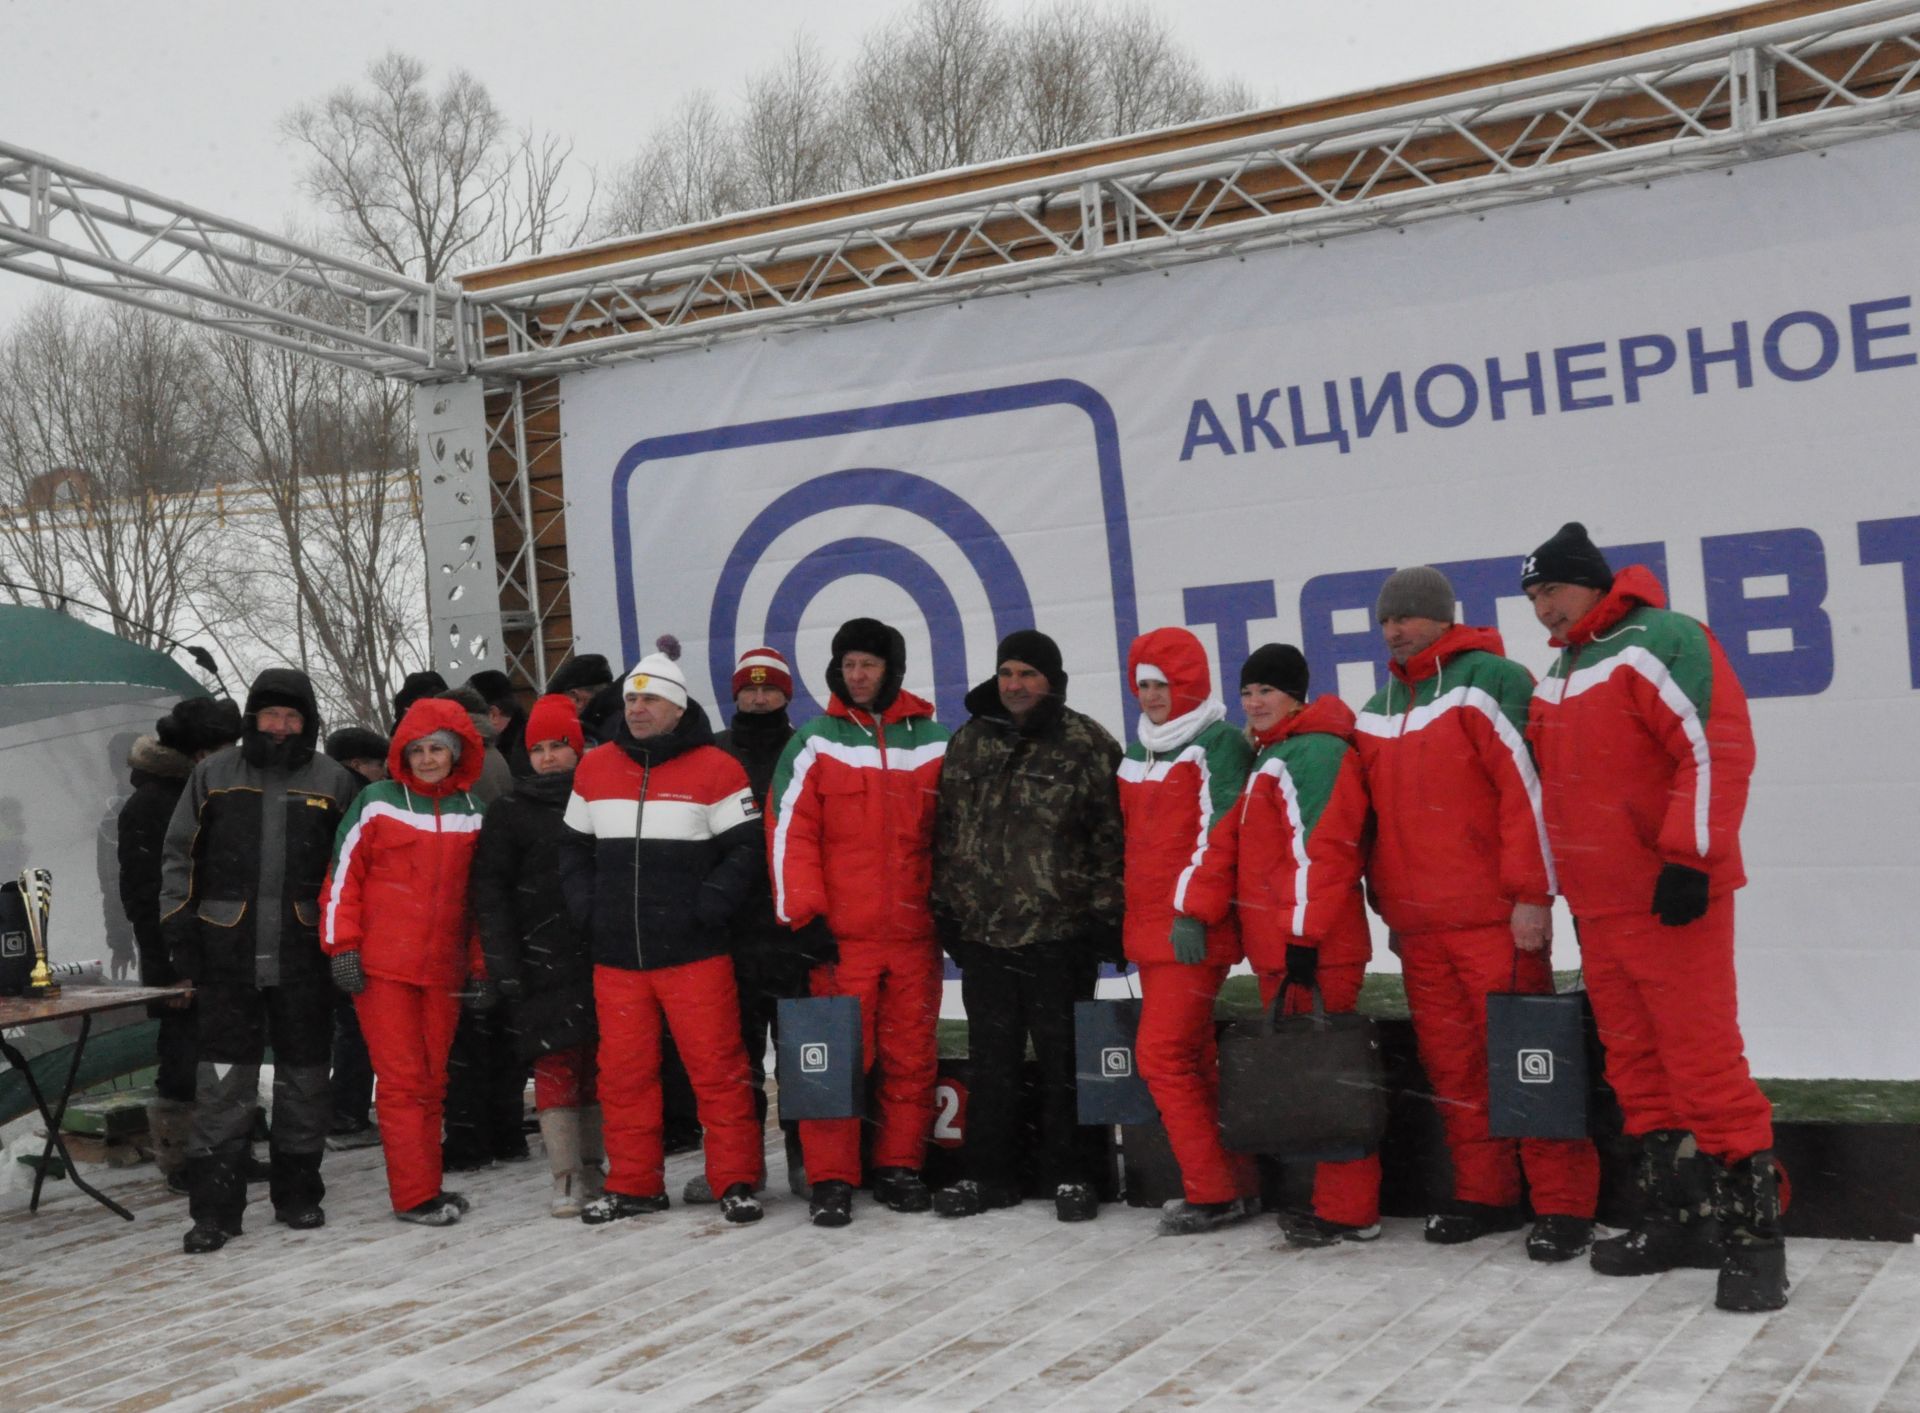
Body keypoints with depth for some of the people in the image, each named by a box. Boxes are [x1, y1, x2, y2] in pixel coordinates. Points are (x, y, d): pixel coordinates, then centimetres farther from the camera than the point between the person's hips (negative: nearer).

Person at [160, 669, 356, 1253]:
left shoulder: (333, 781, 7)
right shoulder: (213, 775, 7)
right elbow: (179, 857, 10)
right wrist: (178, 930, 2)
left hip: (305, 955, 1)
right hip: (228, 952, -1)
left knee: (303, 1076, 9)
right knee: (223, 1081, -3)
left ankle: (298, 1193, 21)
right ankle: (215, 1205, 3)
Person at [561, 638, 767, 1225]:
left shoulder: (716, 769, -4)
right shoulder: (594, 768, 10)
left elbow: (745, 847, -5)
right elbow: (575, 847, 18)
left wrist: (708, 904, -13)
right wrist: (586, 905, 5)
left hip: (693, 952, -4)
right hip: (615, 956, 4)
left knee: (716, 1068, -2)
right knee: (623, 1072, 10)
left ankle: (735, 1181, 9)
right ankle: (633, 1184, 22)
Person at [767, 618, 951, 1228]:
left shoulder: (934, 742, 9)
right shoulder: (815, 744, 2)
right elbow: (789, 832, -2)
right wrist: (804, 915, -8)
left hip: (915, 932, 2)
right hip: (841, 936, -2)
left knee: (912, 1057, 7)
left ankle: (899, 1167, 19)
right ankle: (831, 1180, 5)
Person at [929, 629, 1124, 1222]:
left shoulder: (1087, 745, -3)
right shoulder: (969, 743, 10)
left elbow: (1112, 835, -5)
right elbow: (946, 830, 15)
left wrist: (1105, 914, -9)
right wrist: (945, 905, 11)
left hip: (1060, 934, -4)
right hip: (982, 932, 4)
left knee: (1064, 1061, 6)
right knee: (990, 1062, 12)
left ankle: (1069, 1174, 17)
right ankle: (988, 1173, 23)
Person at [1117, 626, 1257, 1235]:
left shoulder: (1217, 745, -8)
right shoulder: (1137, 756, 17)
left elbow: (1218, 832, -16)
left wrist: (1191, 909, -20)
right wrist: (1127, 918, 21)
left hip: (1195, 930, -8)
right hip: (1149, 929, 8)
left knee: (1162, 1055, -12)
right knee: (1194, 1062, 11)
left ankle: (1213, 1193, -4)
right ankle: (1238, 1182, 19)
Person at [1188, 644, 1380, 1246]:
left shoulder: (1314, 754, -12)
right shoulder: (1267, 758, 21)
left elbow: (1321, 852, -20)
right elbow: (1228, 845, 20)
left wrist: (1303, 936, -23)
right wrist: (1200, 911, 11)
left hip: (1313, 950, -10)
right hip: (1277, 950, 10)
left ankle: (1348, 1211, -1)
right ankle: (1332, 1197, 20)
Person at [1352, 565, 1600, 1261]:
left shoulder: (1488, 681, -6)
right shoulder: (1377, 711, 17)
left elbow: (1529, 787, -13)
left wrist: (1532, 896, -16)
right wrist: (1385, 903, 21)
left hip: (1495, 917, -7)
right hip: (1418, 927, 7)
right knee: (1451, 1065, 9)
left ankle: (1562, 1203, 3)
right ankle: (1484, 1194, 19)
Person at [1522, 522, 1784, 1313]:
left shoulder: (1661, 641, -10)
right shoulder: (1557, 676, 17)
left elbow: (1717, 748, -18)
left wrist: (1690, 858, -21)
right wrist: (1550, 887, 21)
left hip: (1671, 900, -8)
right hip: (1598, 908, 9)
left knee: (1704, 1062, -7)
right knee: (1636, 1067, 11)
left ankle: (1753, 1236, 0)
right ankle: (1676, 1219, 20)